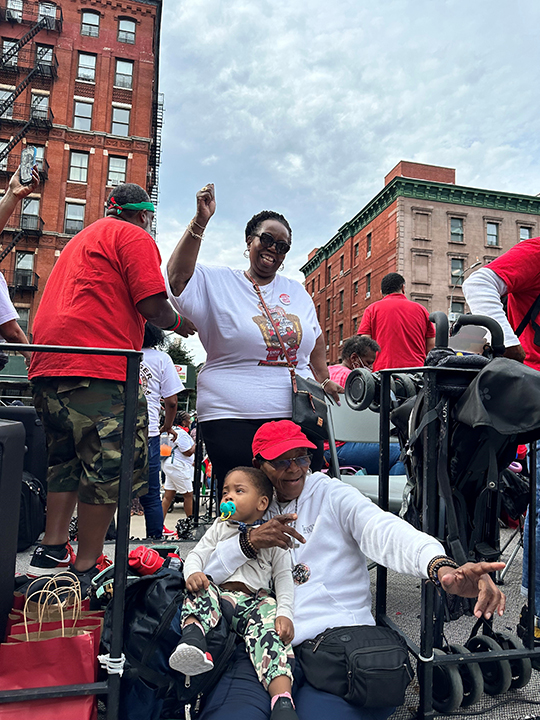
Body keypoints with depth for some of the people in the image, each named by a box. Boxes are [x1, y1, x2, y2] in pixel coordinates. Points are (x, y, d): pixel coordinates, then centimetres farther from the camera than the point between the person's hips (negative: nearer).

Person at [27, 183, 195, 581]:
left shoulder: (82, 238, 30)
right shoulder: (135, 237, 1)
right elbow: (153, 306, -8)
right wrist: (180, 324, 9)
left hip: (48, 365, 10)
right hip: (98, 368, -10)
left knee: (67, 461, 18)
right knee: (110, 468, -3)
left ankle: (52, 550, 23)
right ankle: (86, 568, 2)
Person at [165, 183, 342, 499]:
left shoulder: (297, 292, 17)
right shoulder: (217, 283, 2)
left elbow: (315, 341, 26)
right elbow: (178, 277, -16)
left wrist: (324, 380, 17)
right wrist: (200, 223, -21)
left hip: (298, 416, 5)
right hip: (234, 422, -4)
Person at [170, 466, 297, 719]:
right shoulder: (220, 528, 22)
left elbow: (284, 576, 6)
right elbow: (197, 554, 11)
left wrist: (285, 613, -11)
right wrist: (193, 573, -14)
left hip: (257, 600, -2)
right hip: (220, 592, 3)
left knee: (271, 628, -32)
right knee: (199, 592, -28)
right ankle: (192, 641, -54)